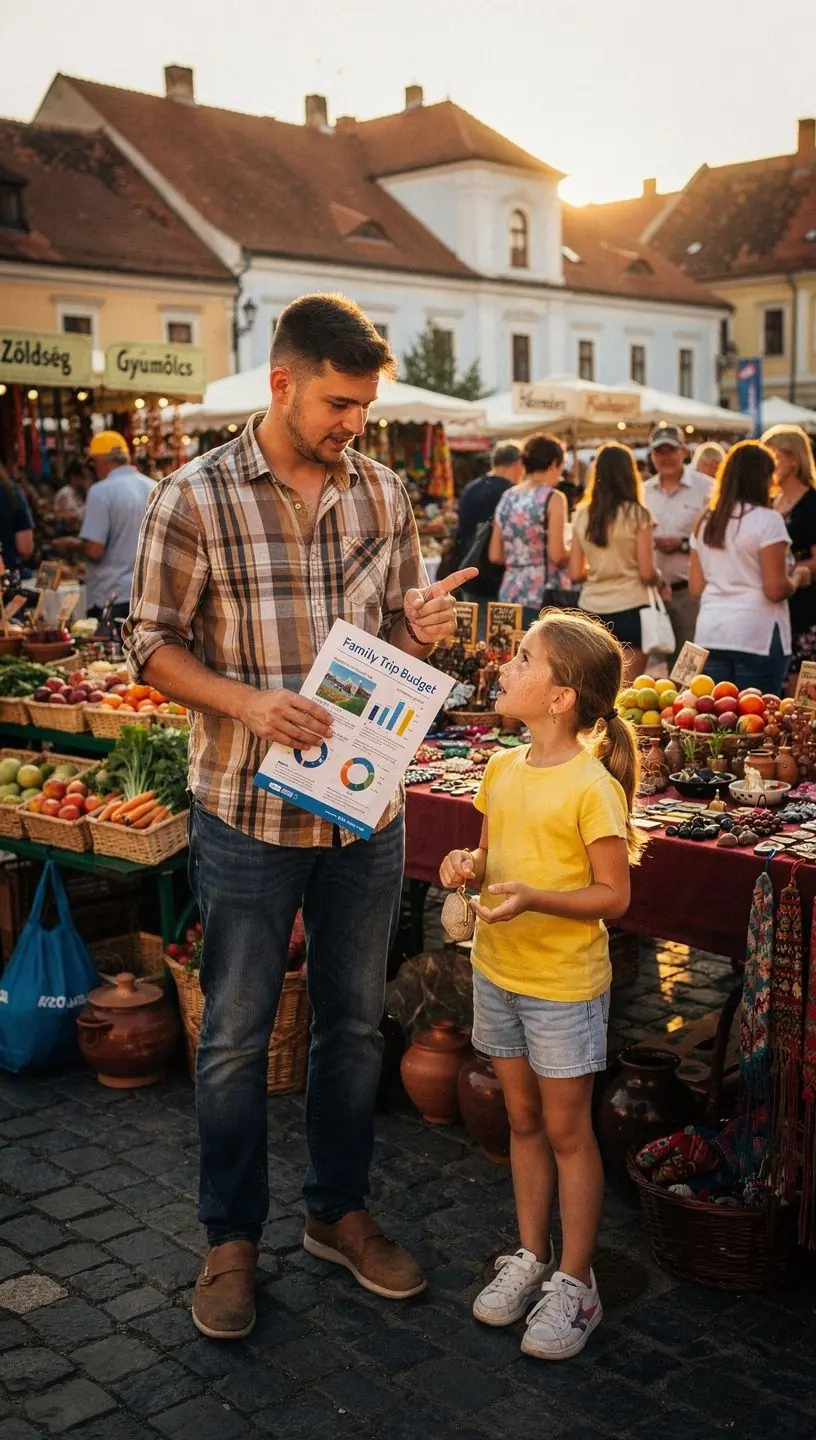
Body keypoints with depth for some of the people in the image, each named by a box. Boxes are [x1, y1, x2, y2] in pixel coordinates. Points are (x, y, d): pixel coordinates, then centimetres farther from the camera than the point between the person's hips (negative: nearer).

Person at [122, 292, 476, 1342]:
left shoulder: (383, 495, 4)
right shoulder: (195, 498, -9)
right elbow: (152, 645, -6)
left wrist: (423, 630, -12)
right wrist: (247, 703, -22)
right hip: (247, 812, -4)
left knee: (355, 1021, 15)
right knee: (236, 1032, 9)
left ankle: (339, 1212, 35)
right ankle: (232, 1236, 28)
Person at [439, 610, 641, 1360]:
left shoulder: (591, 786, -19)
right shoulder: (502, 770, 2)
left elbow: (614, 895, -16)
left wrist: (535, 898, -29)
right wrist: (468, 867, -8)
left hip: (565, 986, -6)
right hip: (498, 974, 6)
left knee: (566, 1130, 7)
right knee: (523, 1120, 18)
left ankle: (575, 1283, 22)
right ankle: (531, 1256, 34)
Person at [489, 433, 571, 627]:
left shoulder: (507, 498, 10)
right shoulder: (552, 498, -8)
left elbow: (495, 555, 10)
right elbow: (557, 555, -14)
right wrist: (575, 553, 6)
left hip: (510, 593, 6)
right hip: (544, 596, -6)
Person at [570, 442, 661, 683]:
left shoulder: (582, 515, 3)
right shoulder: (637, 514, -7)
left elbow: (576, 573, 5)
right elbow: (647, 572, -9)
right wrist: (660, 582, 11)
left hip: (592, 609, 4)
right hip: (630, 609, -4)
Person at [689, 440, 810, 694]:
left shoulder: (705, 522, 10)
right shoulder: (767, 520, -8)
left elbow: (696, 588, 11)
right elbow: (776, 590, -12)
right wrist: (797, 577, 7)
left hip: (709, 634, 5)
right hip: (757, 636, -5)